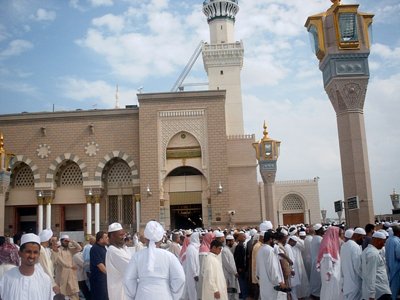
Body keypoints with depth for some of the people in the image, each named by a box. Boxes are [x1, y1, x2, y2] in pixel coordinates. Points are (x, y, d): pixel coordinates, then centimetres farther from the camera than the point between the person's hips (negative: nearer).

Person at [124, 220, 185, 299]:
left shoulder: (137, 256, 0)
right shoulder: (169, 255, -4)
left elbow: (128, 280, -1)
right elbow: (180, 278, -9)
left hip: (143, 296, 1)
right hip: (164, 296, -1)